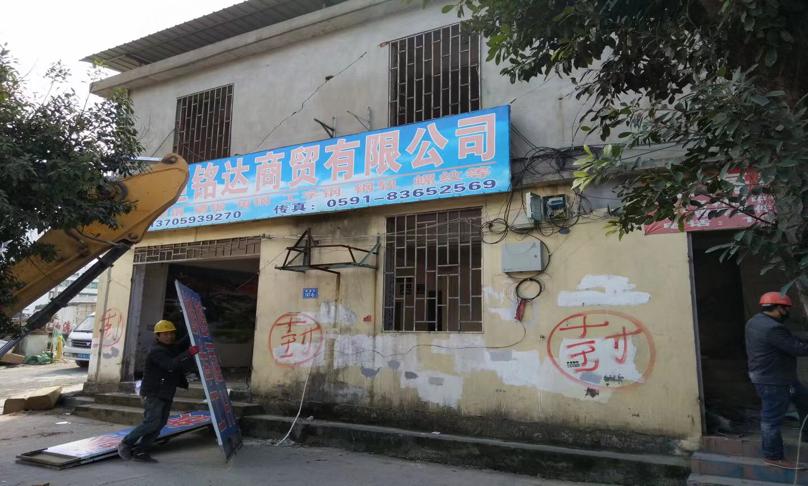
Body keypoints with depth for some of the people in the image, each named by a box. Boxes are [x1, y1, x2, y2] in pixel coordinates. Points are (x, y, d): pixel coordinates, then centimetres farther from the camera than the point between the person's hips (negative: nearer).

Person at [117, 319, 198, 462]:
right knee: (152, 422, -13)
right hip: (153, 393, -9)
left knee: (160, 424, 5)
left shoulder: (173, 348, 13)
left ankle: (140, 451, 10)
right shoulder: (156, 351, -18)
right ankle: (126, 443, 4)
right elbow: (171, 365, -34)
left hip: (166, 394, 9)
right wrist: (189, 353, -45)